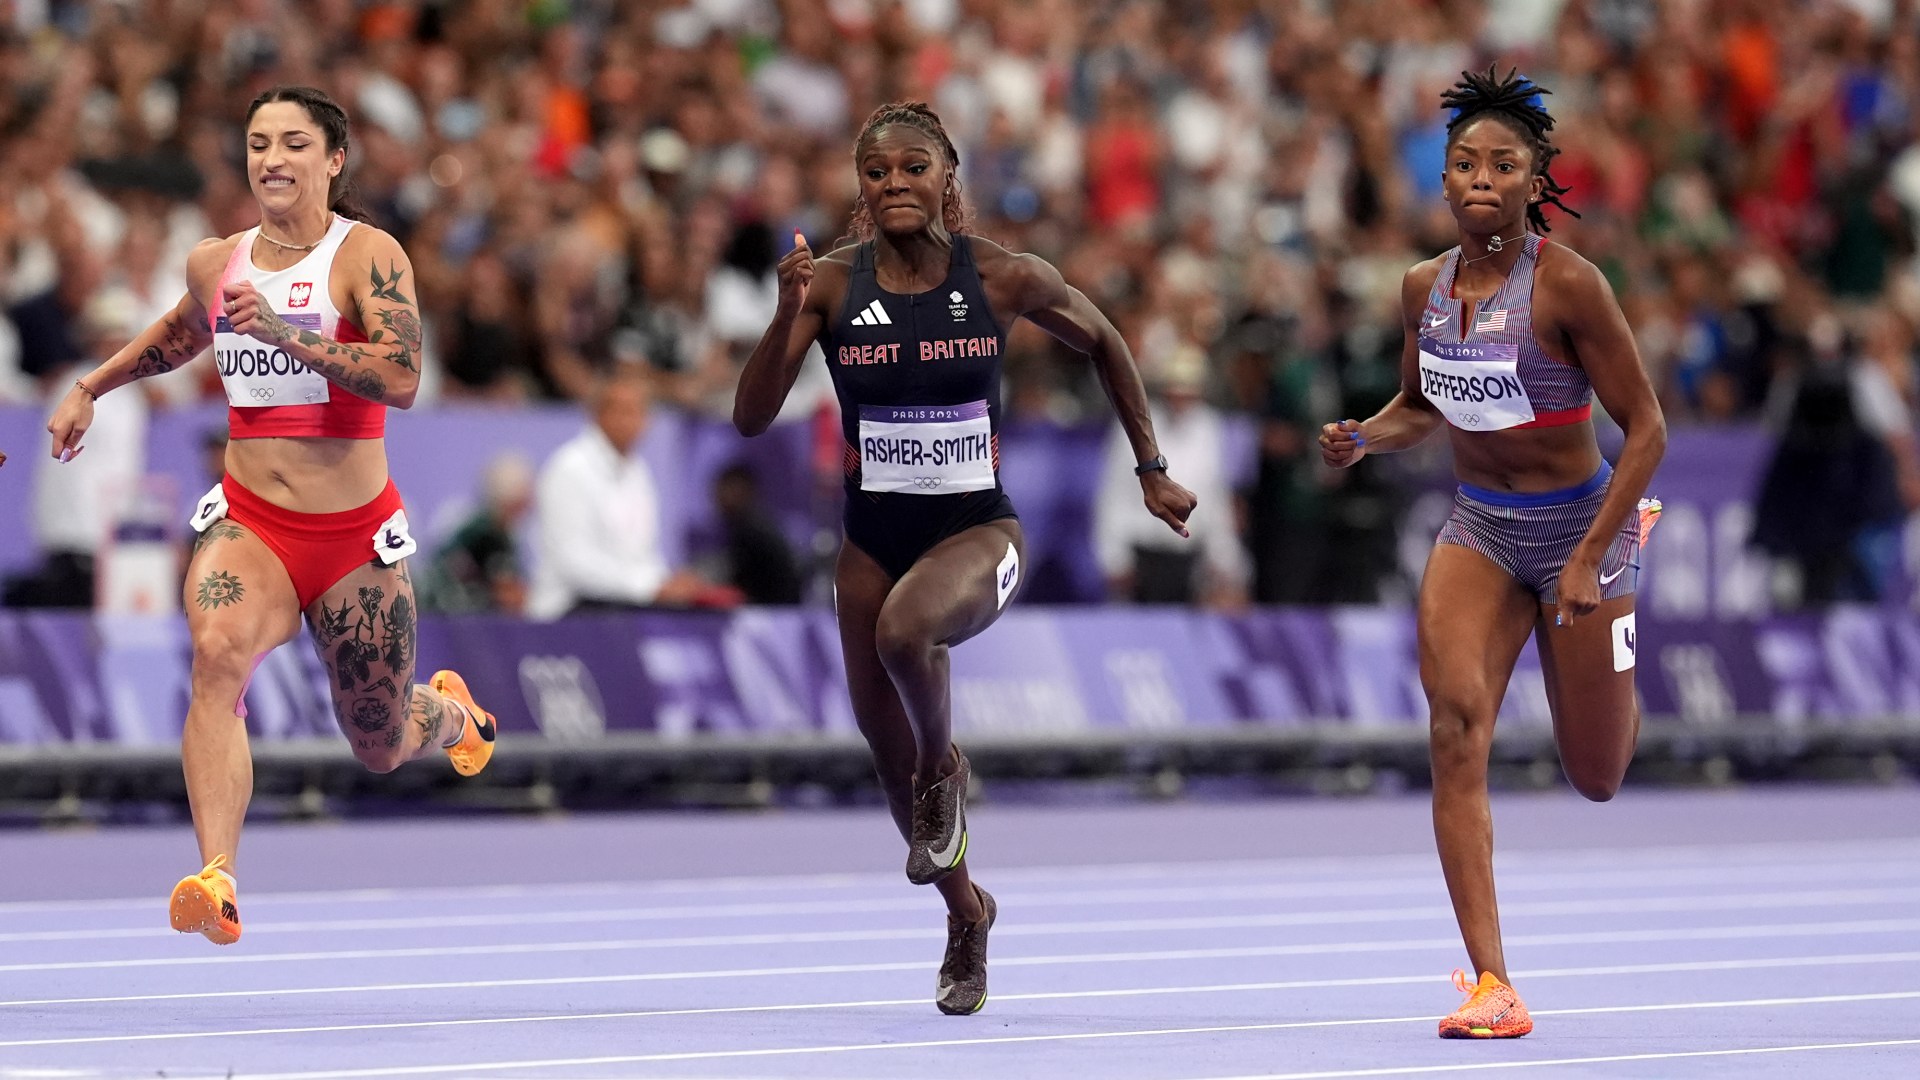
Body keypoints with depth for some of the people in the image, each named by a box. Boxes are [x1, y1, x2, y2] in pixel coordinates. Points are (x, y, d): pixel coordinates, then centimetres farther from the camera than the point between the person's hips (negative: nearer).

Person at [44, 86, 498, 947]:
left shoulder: (368, 255, -9)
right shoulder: (216, 264, 5)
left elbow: (401, 380, -24)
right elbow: (179, 335, 30)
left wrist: (287, 334, -32)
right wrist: (91, 387, 34)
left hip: (355, 534, -2)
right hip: (248, 521, 2)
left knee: (381, 748, 11)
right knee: (218, 652, -32)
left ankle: (448, 710, 51)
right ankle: (216, 882, -43)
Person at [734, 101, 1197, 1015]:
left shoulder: (1004, 278, -8)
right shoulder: (833, 283, -7)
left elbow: (1102, 343, 11)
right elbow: (751, 419, -12)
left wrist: (1152, 471, 13)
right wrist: (788, 316, -28)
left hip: (976, 529, -3)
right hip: (872, 538, 3)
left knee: (904, 627, -37)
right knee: (892, 765, 9)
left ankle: (944, 764, -5)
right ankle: (965, 913, 38)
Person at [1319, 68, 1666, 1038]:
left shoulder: (1568, 285, -20)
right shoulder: (1426, 288, -3)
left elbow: (1646, 428, -16)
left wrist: (1590, 557, -22)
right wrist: (1363, 439, -7)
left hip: (1577, 522, -3)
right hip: (1478, 529, 4)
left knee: (1595, 777, 12)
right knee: (1456, 723, -22)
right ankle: (1492, 987, -22)